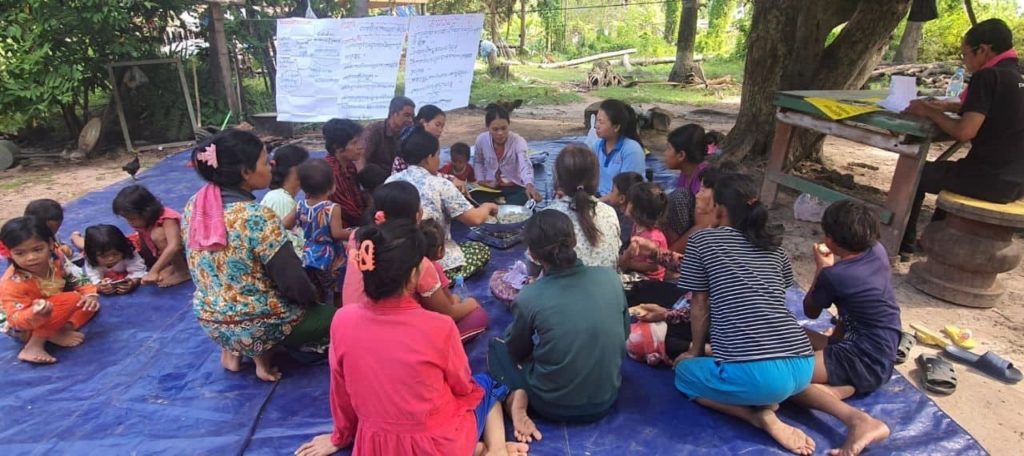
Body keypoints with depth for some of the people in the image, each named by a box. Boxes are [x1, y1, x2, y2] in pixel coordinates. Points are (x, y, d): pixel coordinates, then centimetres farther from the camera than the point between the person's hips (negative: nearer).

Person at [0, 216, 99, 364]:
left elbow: (79, 279, -5)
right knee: (71, 300, -30)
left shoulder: (57, 259, -17)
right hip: (25, 328, -7)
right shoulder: (12, 283, -31)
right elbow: (17, 320, -31)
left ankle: (65, 328, -18)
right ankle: (35, 344, -23)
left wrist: (91, 295, -24)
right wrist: (35, 315, -52)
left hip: (55, 311, 7)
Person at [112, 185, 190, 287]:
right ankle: (173, 266, -8)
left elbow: (174, 247, -40)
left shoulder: (167, 219, -26)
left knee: (158, 234, -29)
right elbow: (144, 248, -1)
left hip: (186, 251, -8)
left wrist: (153, 271, -44)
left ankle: (183, 270, -20)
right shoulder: (142, 221, -4)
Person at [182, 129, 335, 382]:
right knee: (332, 312, 14)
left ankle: (233, 350, 16)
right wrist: (313, 296, -1)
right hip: (259, 326, -7)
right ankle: (264, 354, 2)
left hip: (210, 321, 7)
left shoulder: (193, 206, -5)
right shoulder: (258, 217, -27)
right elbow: (294, 283, -23)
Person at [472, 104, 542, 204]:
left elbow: (525, 165, -41)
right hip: (490, 186, 3)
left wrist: (529, 185, -61)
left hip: (514, 187, -3)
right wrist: (480, 179, -5)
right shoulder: (481, 140, -11)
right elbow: (478, 162, 12)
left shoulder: (518, 141, -22)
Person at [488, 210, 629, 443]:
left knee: (497, 347, 20)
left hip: (554, 405, -4)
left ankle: (519, 396, -4)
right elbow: (624, 333, 5)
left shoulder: (528, 298, -21)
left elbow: (517, 350, -1)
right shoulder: (610, 277, -12)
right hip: (607, 399, 4)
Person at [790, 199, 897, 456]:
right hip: (880, 357, 10)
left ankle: (859, 421, -32)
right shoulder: (878, 252, 4)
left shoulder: (834, 275, -18)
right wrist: (835, 338, 18)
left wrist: (822, 269, 8)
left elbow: (811, 311, 3)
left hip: (864, 361, -9)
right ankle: (846, 387, -5)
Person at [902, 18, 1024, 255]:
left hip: (990, 179, -8)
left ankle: (904, 241, 20)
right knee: (949, 170, 33)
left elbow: (964, 132, -22)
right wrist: (948, 107, 13)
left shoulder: (988, 77, -15)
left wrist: (930, 112, -7)